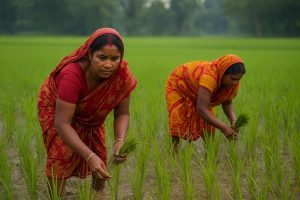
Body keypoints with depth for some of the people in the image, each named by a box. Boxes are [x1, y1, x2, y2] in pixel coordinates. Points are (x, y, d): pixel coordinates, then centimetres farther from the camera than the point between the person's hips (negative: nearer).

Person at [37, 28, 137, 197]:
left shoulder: (123, 75, -31)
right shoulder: (72, 74, -44)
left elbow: (122, 113, -20)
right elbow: (62, 123, -44)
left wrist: (120, 140, -41)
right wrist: (90, 156, -53)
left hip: (91, 116, 4)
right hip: (56, 108, -4)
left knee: (100, 158, 7)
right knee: (61, 158, -15)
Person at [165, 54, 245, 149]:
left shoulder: (233, 83, -22)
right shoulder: (209, 77, -44)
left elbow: (227, 103, -4)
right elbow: (201, 109, -47)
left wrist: (233, 120, -22)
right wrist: (224, 127, -49)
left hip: (196, 90, 6)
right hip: (178, 84, -6)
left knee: (208, 126, -1)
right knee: (178, 125, -9)